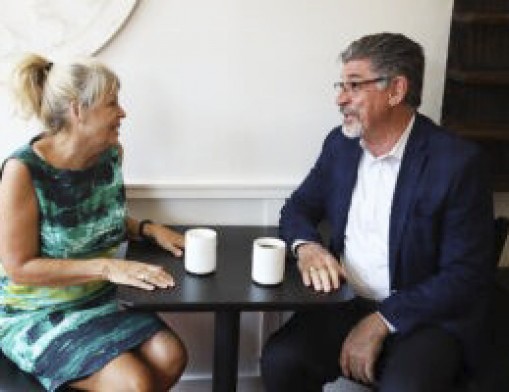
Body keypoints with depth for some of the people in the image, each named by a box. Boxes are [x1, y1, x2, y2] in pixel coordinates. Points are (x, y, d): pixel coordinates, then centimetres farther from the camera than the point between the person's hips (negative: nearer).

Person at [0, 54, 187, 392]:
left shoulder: (111, 153, -3)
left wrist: (148, 229, -4)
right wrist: (107, 267, -27)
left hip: (99, 299, 7)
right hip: (37, 314, -6)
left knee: (171, 357, -12)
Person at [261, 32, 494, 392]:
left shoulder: (458, 162, -13)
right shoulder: (340, 144, 4)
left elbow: (467, 277, -13)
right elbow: (299, 206, 14)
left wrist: (380, 322, -19)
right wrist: (306, 245, -10)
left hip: (426, 317, -4)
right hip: (346, 303, 4)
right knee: (280, 360, -20)